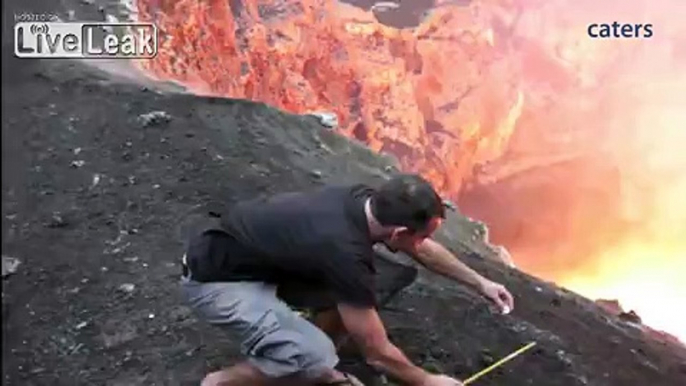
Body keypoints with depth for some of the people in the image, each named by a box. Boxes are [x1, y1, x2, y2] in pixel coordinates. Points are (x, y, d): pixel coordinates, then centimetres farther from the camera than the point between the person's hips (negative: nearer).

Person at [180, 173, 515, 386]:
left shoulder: (365, 200, -9)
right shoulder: (345, 252, -32)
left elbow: (423, 250, 13)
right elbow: (377, 353, -18)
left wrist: (480, 282, 19)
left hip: (259, 255, 9)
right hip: (214, 278, -8)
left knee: (354, 293, 0)